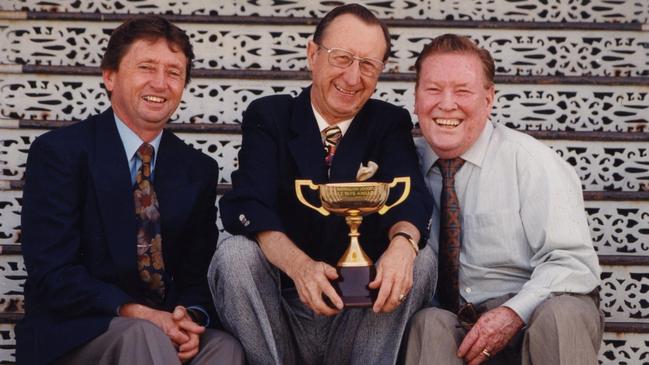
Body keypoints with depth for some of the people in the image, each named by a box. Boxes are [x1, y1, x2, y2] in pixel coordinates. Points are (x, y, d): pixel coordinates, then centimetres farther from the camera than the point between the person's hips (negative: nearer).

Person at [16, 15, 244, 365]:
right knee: (144, 336, -34)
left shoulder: (199, 169, 10)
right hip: (70, 334, -5)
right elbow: (51, 273, -12)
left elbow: (200, 271, 9)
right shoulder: (58, 151, -5)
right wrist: (138, 315, -23)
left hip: (164, 326, 5)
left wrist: (192, 316, -15)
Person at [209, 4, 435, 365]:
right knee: (235, 252, -26)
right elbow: (247, 205, -15)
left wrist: (403, 242, -39)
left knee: (421, 259, -22)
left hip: (359, 316, 1)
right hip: (282, 303, -1)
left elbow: (409, 195, -14)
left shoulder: (391, 123, 5)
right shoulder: (268, 116, 0)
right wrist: (298, 264, -36)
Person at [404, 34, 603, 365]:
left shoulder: (530, 161, -5)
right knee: (429, 324, -32)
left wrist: (514, 313, -25)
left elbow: (573, 263, -10)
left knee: (561, 313, -33)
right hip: (448, 321, 1)